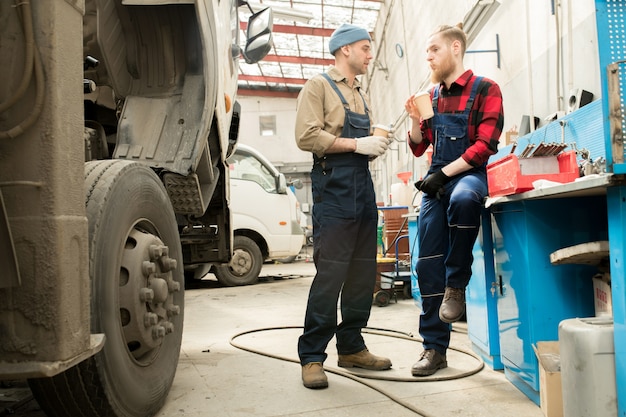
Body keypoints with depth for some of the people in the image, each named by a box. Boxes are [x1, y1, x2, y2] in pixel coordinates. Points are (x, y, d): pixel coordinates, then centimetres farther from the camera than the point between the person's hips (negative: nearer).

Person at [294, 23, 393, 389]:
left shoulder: (362, 96, 24)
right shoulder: (319, 86, 2)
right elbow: (308, 136, -12)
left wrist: (377, 145, 5)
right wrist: (356, 144, -14)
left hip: (364, 186, 8)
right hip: (334, 187, -8)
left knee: (363, 273, 8)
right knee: (330, 273, -9)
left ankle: (351, 347, 20)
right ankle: (312, 356, 1)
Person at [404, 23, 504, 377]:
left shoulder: (485, 89, 0)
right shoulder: (432, 94, 15)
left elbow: (486, 145, -10)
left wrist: (445, 173, -16)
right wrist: (416, 121, 0)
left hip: (469, 173, -5)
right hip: (437, 180, 5)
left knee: (462, 199, -42)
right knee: (428, 264, -2)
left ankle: (456, 285, -19)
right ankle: (435, 348, 9)